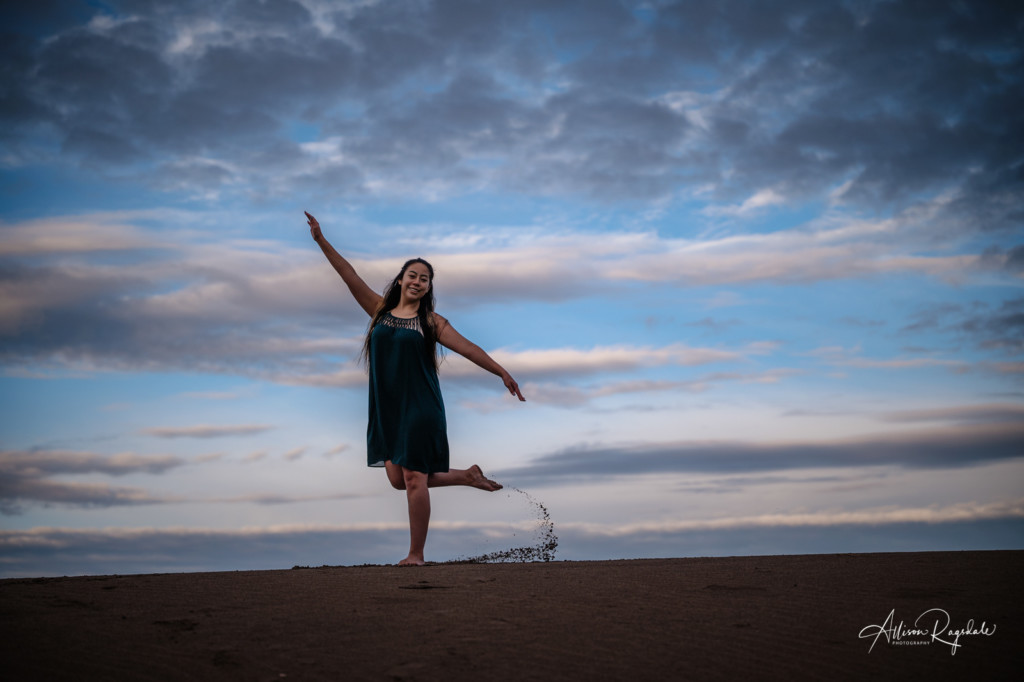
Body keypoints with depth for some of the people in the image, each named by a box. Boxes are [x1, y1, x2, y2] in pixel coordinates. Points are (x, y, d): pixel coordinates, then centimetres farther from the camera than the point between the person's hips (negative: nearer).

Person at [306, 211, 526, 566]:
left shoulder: (431, 322, 2)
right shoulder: (380, 309, 9)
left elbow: (468, 348, 0)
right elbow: (350, 276, 5)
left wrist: (502, 373, -6)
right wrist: (322, 241, 1)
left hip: (420, 408, -4)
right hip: (387, 408, 4)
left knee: (414, 478, -8)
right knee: (398, 479, 5)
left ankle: (417, 554, 0)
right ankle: (466, 476, 23)